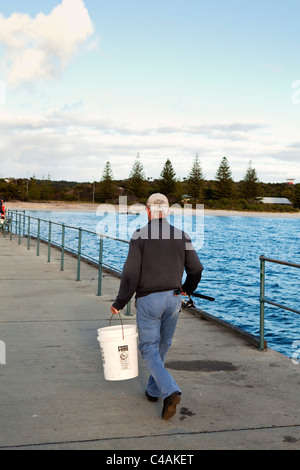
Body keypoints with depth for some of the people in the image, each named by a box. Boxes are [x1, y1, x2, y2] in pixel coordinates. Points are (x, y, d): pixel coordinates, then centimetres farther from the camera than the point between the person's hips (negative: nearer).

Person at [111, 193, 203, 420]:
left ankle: (170, 391, -14)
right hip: (174, 299, 4)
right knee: (163, 346, 19)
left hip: (148, 299, -4)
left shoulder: (140, 235, -8)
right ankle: (154, 389, 32)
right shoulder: (182, 236, 2)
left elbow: (131, 273, -12)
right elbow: (196, 269, 3)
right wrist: (186, 290, 22)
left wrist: (120, 303, -3)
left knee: (149, 348, 4)